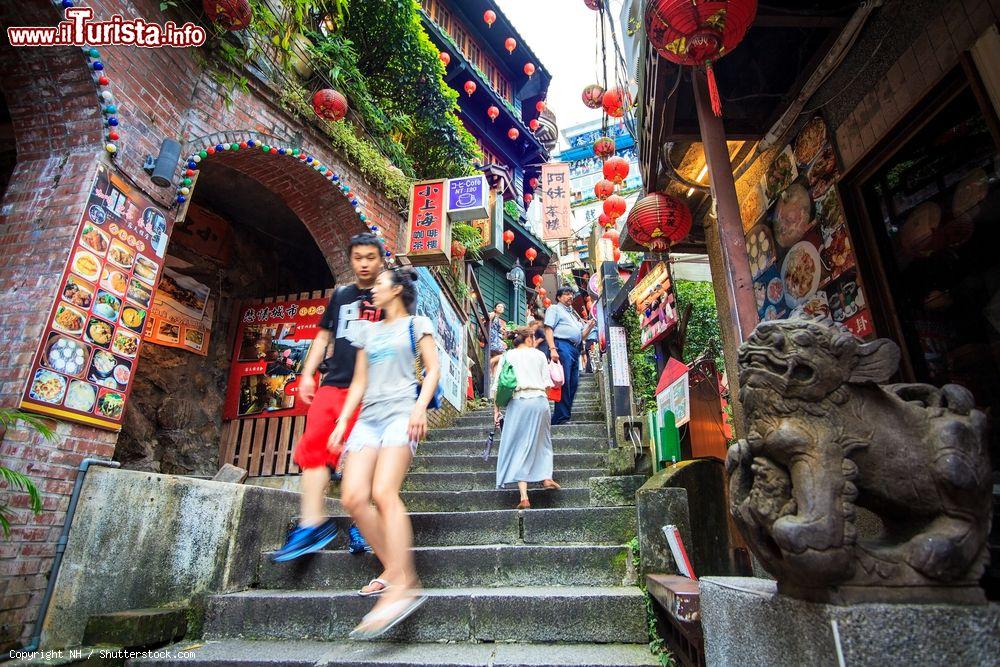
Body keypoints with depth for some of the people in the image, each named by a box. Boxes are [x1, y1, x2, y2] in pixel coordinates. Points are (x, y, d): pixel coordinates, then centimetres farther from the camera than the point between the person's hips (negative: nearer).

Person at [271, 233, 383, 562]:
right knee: (314, 448, -4)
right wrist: (307, 373, 12)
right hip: (332, 384, 4)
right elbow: (323, 336, 21)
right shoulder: (340, 295, 19)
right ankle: (312, 523, 0)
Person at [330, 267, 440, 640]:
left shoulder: (416, 325, 10)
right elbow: (359, 383, 21)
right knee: (353, 497, -9)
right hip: (368, 416, 6)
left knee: (384, 492, -23)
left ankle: (404, 585, -21)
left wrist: (420, 407, -14)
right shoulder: (367, 332, 24)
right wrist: (342, 422, 12)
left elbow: (433, 370, 1)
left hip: (400, 413, -6)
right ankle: (392, 569, 4)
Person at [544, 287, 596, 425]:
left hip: (575, 349, 8)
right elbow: (548, 329, -5)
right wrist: (552, 349, -19)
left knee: (573, 384, 3)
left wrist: (590, 327, 9)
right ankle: (562, 418, -10)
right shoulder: (554, 309, 9)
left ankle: (557, 419, 6)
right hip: (562, 346, -8)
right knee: (564, 383, -12)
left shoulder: (574, 315, 32)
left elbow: (581, 336, 29)